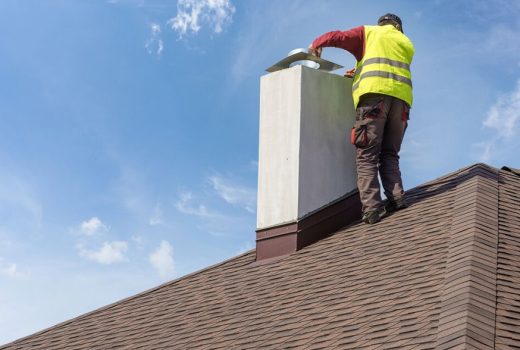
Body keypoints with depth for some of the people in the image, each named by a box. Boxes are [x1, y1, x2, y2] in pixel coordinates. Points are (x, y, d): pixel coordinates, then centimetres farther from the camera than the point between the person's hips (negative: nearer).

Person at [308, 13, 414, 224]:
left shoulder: (370, 32, 21)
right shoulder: (406, 44, 32)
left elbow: (338, 37, 10)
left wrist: (316, 44, 27)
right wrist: (359, 73, 36)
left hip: (375, 93, -4)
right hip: (401, 98, 4)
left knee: (367, 154, -8)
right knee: (389, 154, 10)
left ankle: (371, 208, -21)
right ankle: (396, 198, -9)